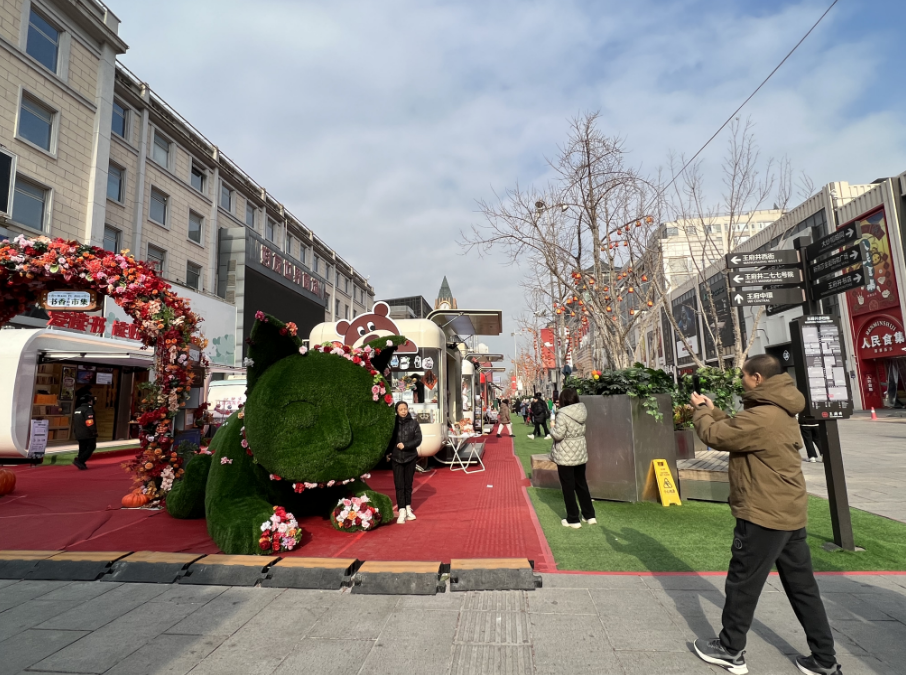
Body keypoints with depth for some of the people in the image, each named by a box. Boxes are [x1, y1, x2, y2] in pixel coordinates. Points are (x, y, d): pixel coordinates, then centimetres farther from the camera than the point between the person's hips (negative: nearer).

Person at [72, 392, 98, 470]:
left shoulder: (77, 410, 15)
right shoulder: (88, 409, -14)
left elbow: (74, 423, 20)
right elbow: (89, 422, -22)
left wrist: (76, 431, 26)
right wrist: (94, 432, -15)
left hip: (79, 434, 9)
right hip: (88, 434, -9)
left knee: (82, 449, 13)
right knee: (91, 447, -1)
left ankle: (81, 464, 11)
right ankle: (79, 460, -13)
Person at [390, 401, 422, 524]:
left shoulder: (414, 422, -1)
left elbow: (418, 439, -5)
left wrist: (405, 445, -15)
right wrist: (388, 452, -7)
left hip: (410, 457, 1)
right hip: (396, 458, -1)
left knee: (408, 484, 10)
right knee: (399, 485, -2)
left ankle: (408, 509, 21)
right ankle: (401, 511, -1)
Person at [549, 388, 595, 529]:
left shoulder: (563, 414, -20)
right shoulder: (582, 412, 1)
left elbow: (558, 435, -22)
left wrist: (552, 427, -4)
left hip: (566, 455, -7)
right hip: (581, 453, 7)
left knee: (568, 487, 5)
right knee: (581, 484, 19)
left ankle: (573, 519, 13)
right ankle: (590, 515, 26)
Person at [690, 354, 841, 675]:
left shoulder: (762, 416, -25)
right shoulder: (780, 411, 9)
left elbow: (715, 435, -16)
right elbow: (734, 431, 15)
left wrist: (700, 411, 1)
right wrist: (712, 411, 12)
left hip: (764, 516, -10)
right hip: (788, 513, 10)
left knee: (742, 583, 6)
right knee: (802, 587, 17)